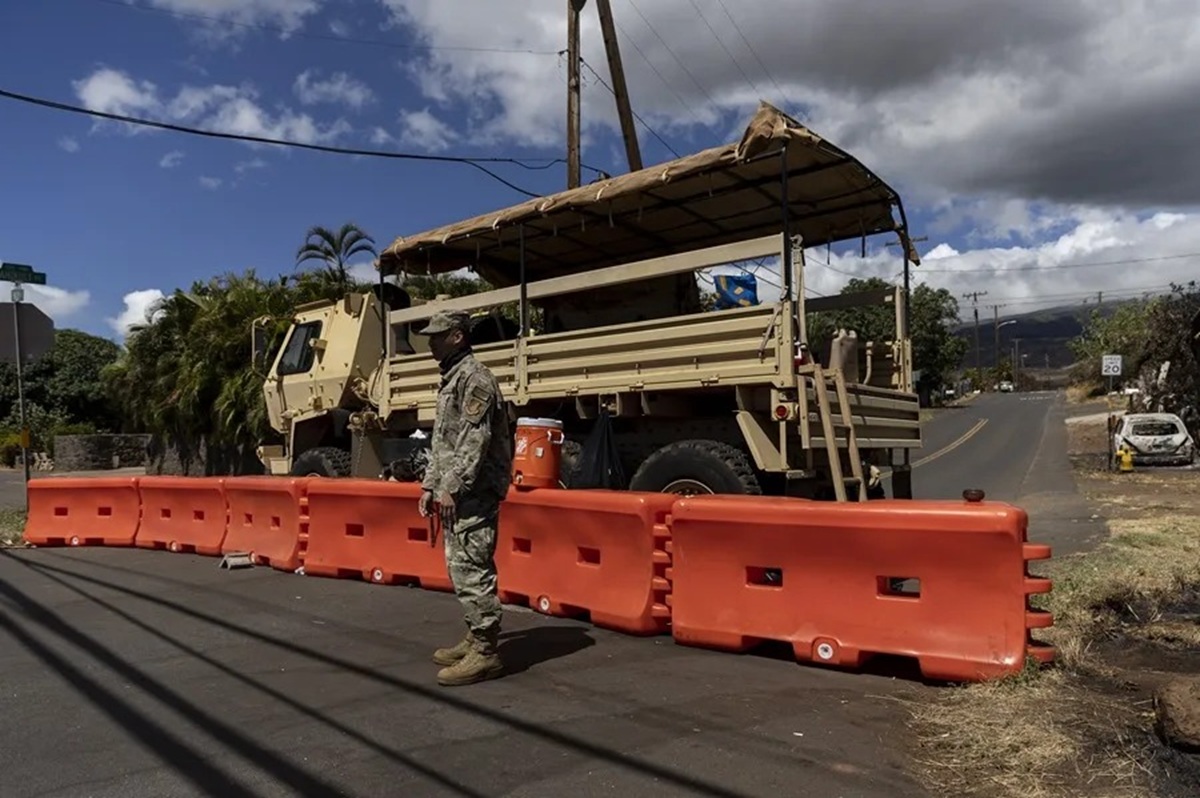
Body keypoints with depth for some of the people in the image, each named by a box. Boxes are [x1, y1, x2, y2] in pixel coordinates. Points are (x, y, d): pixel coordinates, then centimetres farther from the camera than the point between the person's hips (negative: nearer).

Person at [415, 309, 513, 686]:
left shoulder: (475, 377, -12)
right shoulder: (450, 379, 20)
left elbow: (475, 439, -20)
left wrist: (452, 487, -20)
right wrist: (430, 484, 19)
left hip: (472, 494, -10)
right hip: (453, 493, 10)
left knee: (471, 571, -8)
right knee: (460, 570, 15)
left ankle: (484, 653, -1)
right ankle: (474, 639, 26)